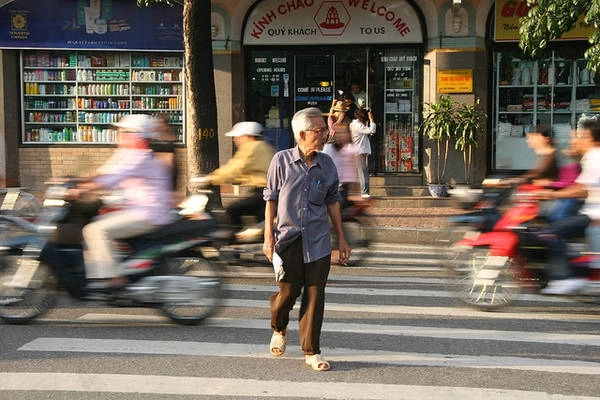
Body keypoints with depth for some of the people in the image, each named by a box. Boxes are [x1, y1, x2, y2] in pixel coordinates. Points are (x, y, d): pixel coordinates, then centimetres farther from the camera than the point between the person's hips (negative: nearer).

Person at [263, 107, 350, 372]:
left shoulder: (327, 164, 4)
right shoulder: (281, 160, -4)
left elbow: (333, 202, 12)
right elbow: (271, 199, 2)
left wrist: (341, 238, 12)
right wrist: (268, 236, -2)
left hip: (318, 240, 2)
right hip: (289, 238, -2)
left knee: (315, 295, 3)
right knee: (288, 292, 4)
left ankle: (311, 352, 15)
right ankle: (279, 330, 37)